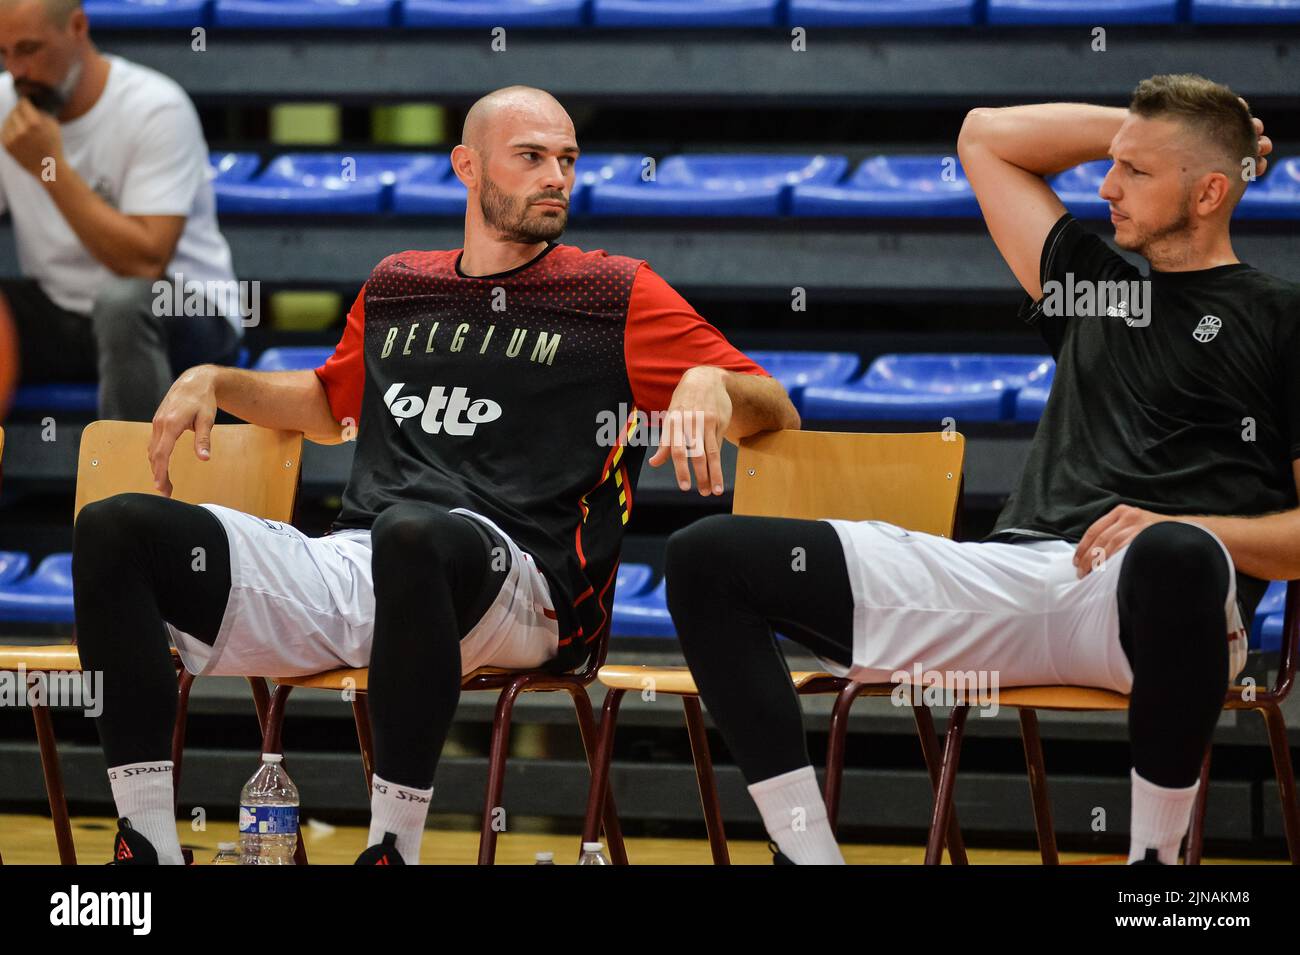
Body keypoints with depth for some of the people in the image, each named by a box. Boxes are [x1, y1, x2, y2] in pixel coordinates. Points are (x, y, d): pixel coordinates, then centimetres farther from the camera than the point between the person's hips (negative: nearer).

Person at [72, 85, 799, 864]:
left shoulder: (618, 296, 11)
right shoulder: (397, 289, 24)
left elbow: (777, 412, 8)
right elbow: (331, 404, 42)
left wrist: (710, 385, -14)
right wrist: (213, 382, 26)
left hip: (518, 588, -5)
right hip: (346, 564, 5)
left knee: (411, 534, -43)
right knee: (113, 530, -12)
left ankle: (393, 848, -35)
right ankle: (148, 844, -18)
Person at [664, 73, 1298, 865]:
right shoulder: (1093, 281, 26)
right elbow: (986, 136, 35)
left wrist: (1189, 532, -15)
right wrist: (1143, 126, 28)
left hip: (1148, 595, -6)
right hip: (1015, 572, 6)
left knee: (1175, 558, -47)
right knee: (709, 557, -7)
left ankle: (1155, 856, -26)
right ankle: (806, 852, -16)